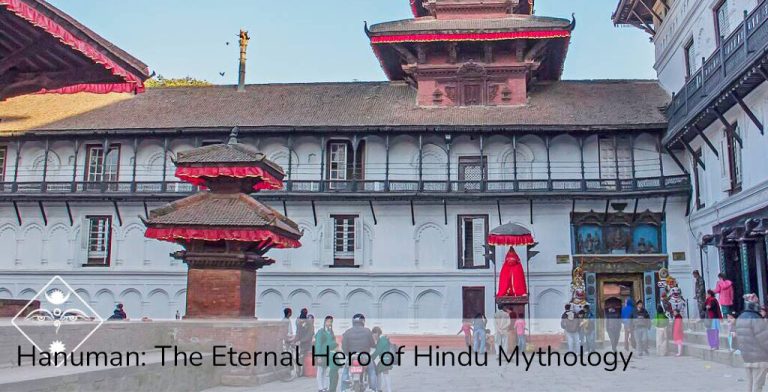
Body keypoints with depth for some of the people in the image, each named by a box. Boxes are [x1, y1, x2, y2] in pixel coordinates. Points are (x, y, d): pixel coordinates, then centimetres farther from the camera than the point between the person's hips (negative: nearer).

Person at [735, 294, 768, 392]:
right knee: (758, 384, -4)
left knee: (750, 382, 14)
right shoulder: (756, 319, -18)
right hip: (759, 357, -8)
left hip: (747, 357, 8)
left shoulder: (740, 318, 10)